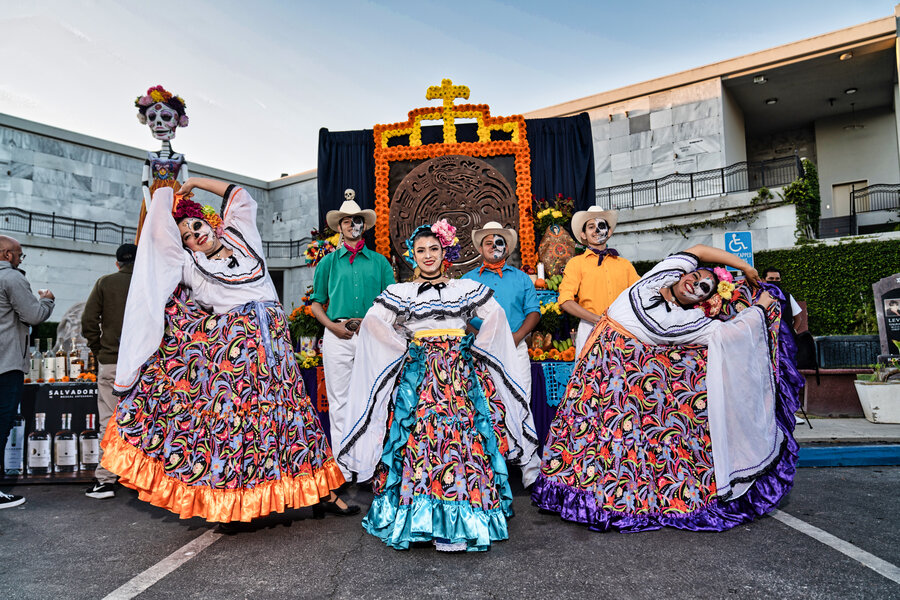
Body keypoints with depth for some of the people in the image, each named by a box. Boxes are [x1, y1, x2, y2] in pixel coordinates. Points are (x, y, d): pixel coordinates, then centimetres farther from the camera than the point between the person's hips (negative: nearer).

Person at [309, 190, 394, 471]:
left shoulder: (379, 262, 13)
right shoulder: (328, 262, 13)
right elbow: (316, 303, 13)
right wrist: (332, 325, -4)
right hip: (338, 336, 0)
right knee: (339, 400, 2)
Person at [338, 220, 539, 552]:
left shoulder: (466, 288, 12)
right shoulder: (400, 292, 9)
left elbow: (496, 315, 11)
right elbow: (372, 321, 1)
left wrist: (475, 348, 3)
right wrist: (405, 349, -2)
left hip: (461, 371, 0)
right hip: (418, 373, 0)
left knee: (462, 433, -9)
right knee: (419, 435, -10)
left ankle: (455, 523, -5)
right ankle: (426, 519, -2)